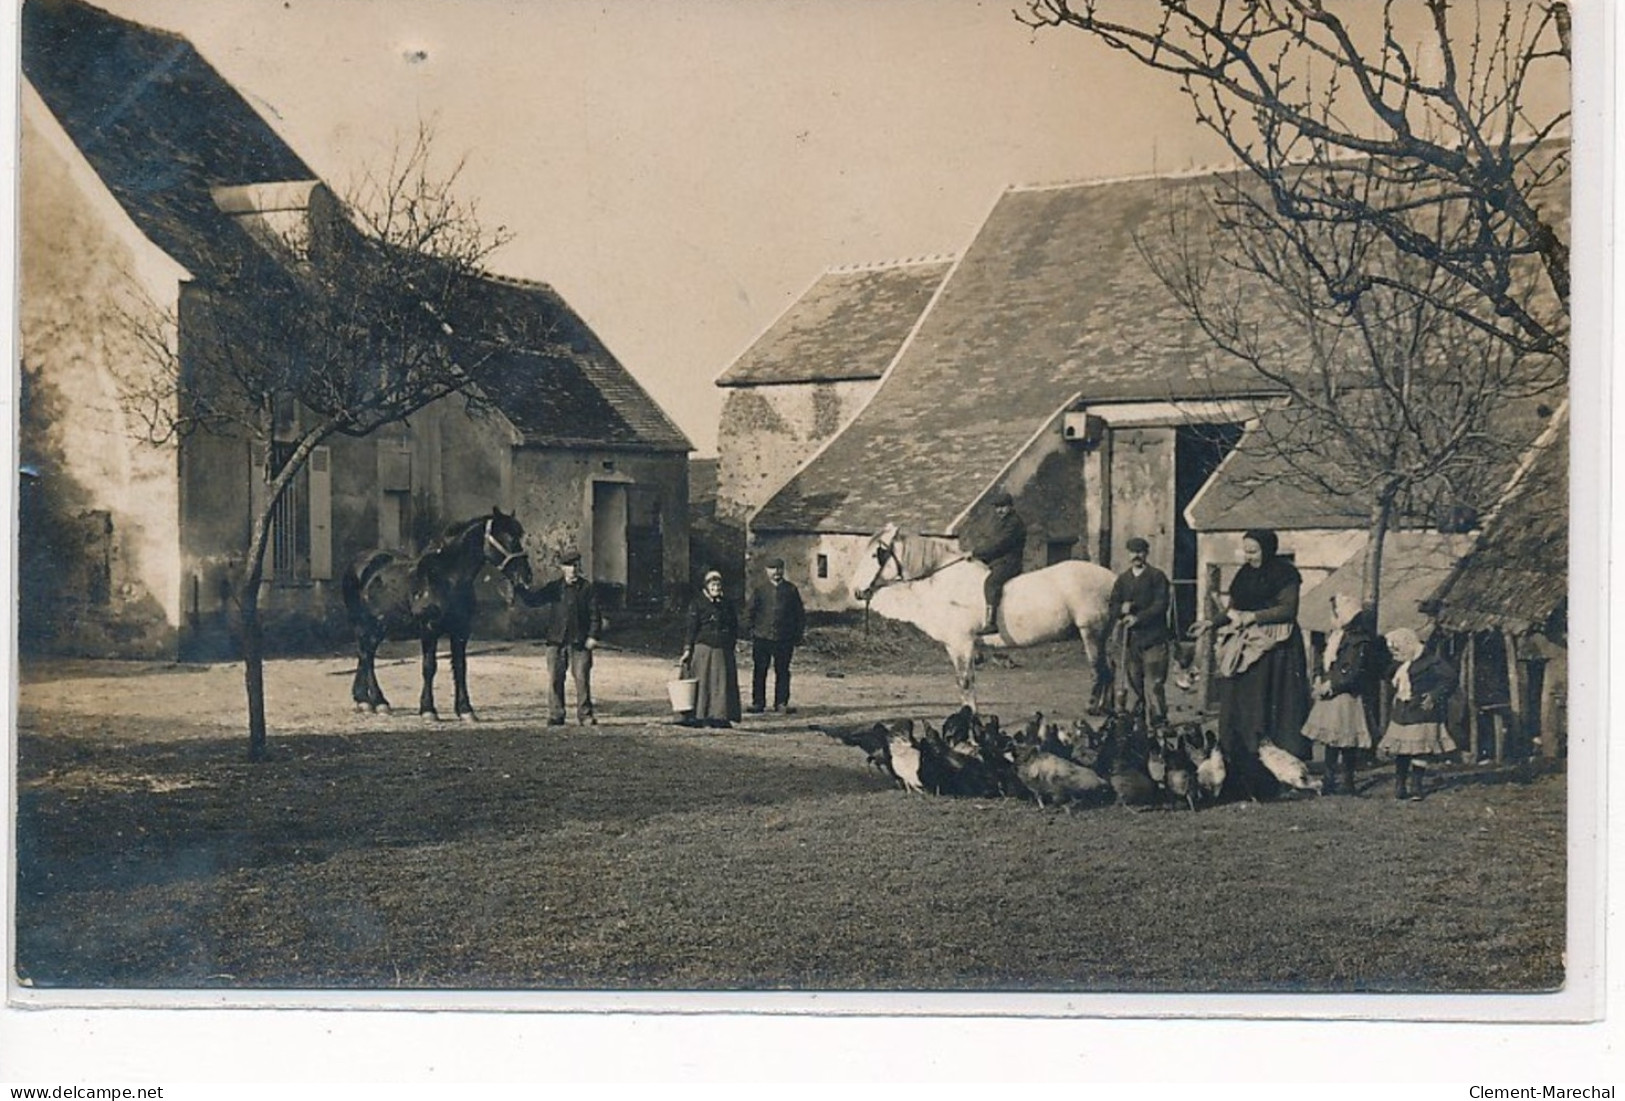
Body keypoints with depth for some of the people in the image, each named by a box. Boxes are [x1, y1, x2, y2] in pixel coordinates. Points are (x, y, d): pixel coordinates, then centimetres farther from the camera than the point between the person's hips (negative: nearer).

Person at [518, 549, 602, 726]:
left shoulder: (587, 588, 2)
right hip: (556, 640, 2)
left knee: (582, 678, -4)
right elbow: (533, 600, 9)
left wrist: (593, 636, -9)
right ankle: (556, 715, 10)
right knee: (555, 679, 3)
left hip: (579, 641, -2)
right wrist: (521, 589, -6)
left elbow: (594, 614, 0)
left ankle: (585, 714, 3)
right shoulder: (554, 588, 9)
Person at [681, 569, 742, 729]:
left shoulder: (728, 604, 13)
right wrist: (687, 649, -11)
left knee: (722, 684, 2)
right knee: (702, 683, -3)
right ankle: (698, 716, 0)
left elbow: (734, 627, 18)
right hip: (703, 648, -4)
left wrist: (731, 644, 7)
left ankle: (720, 716, 7)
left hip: (723, 650, 4)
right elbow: (691, 628, -4)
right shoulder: (697, 604, 0)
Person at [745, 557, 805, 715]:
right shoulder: (760, 591, 7)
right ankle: (758, 703, 7)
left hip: (784, 639, 0)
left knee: (782, 672, 3)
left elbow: (800, 614, 11)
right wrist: (751, 631, 1)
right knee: (759, 672, 1)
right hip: (762, 638, 0)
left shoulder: (791, 590, 8)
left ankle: (781, 703, 9)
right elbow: (749, 612, 12)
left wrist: (797, 635, 5)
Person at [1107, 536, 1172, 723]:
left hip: (1153, 637, -5)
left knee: (1154, 682, -9)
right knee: (1133, 678, 7)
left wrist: (1138, 618, -18)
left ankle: (1157, 718, -8)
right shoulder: (1122, 579, 16)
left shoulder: (1157, 577, 1)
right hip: (1130, 637, 5)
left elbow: (1161, 605, -9)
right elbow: (1113, 605, 13)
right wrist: (1122, 609, -11)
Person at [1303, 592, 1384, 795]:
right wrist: (1320, 681, 6)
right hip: (1329, 696, 9)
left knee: (1346, 741, -4)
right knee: (1330, 740, 11)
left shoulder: (1359, 640, -14)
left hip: (1346, 696, -9)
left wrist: (1331, 685, -16)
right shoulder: (1334, 636, 14)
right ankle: (1329, 782, 17)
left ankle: (1349, 782, 5)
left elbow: (1355, 673, -19)